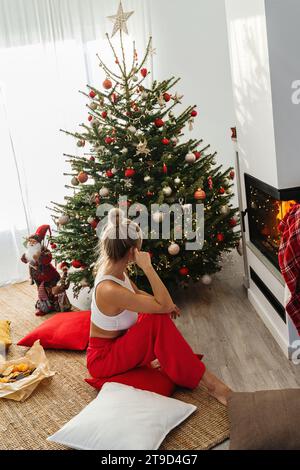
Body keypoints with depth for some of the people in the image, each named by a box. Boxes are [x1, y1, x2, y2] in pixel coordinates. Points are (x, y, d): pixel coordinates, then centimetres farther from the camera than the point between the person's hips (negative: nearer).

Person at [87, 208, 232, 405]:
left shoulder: (111, 266, -7)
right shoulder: (109, 290, -34)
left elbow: (137, 292, 13)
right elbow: (164, 305, -31)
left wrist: (167, 305, -1)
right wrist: (148, 266, -31)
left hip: (116, 343, 9)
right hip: (102, 360, -9)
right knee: (158, 319, -26)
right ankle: (209, 383, -20)